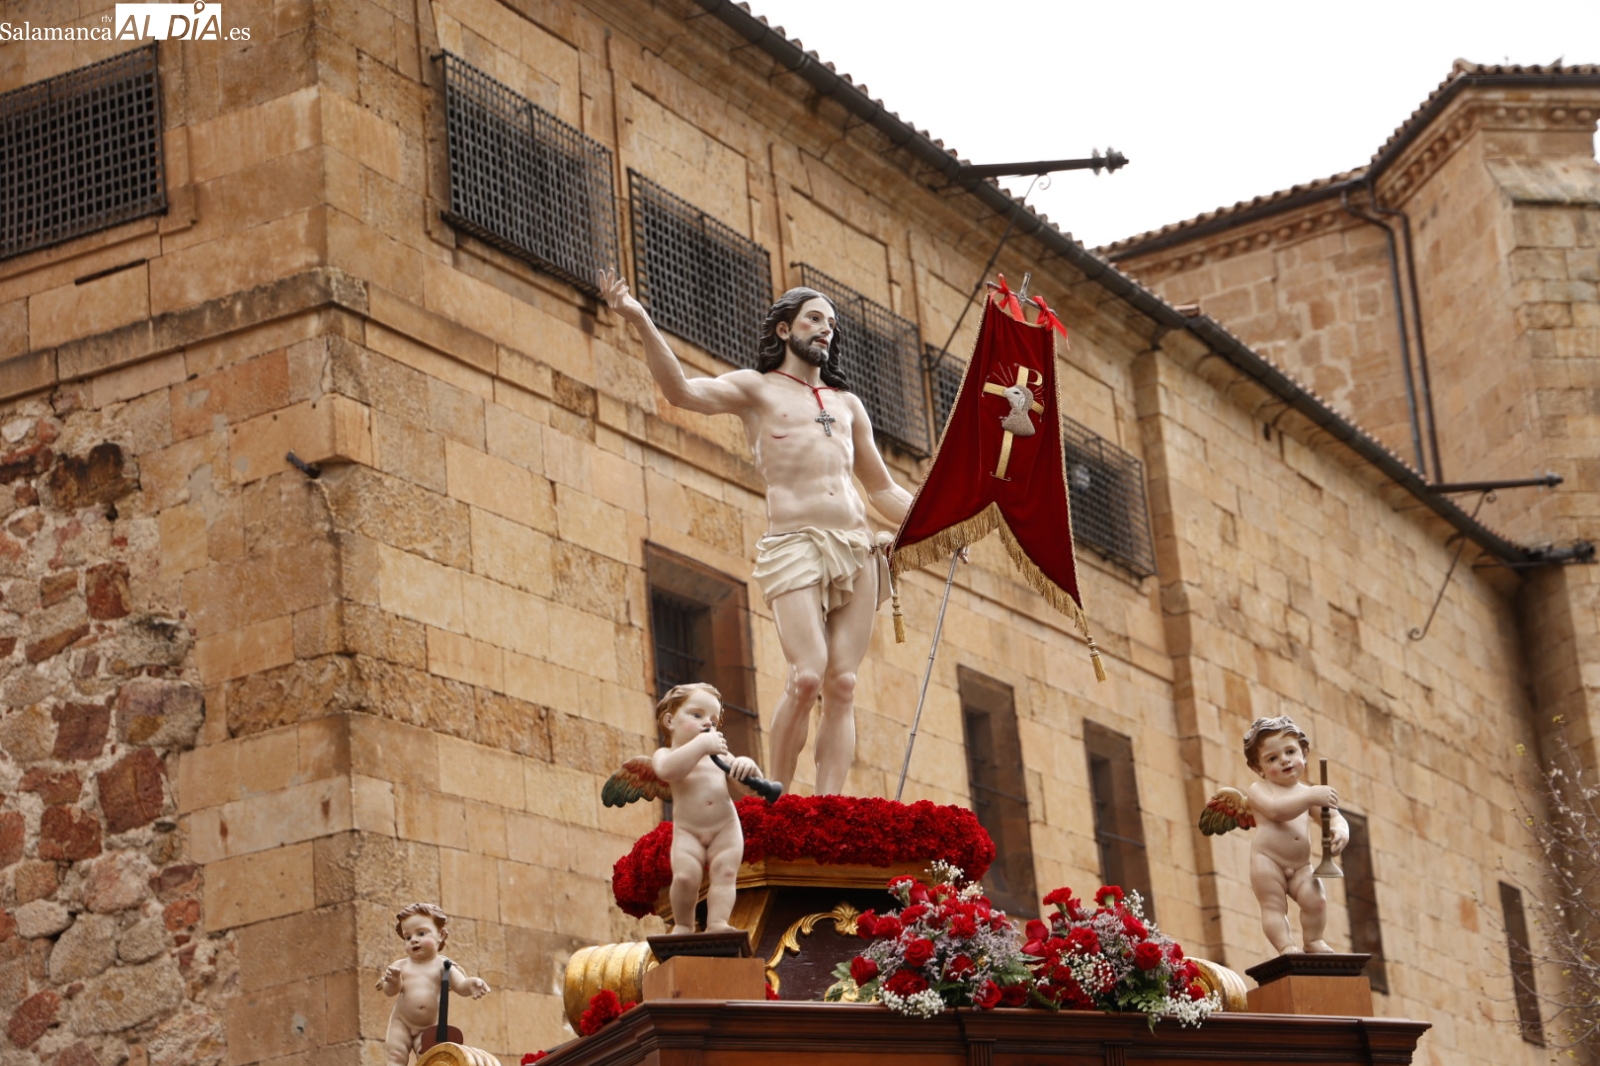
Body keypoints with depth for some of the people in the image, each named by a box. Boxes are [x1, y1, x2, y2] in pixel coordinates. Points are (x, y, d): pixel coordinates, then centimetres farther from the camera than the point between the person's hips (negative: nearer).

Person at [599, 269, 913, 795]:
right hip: (795, 544, -5)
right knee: (807, 677, -20)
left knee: (842, 685, -6)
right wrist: (642, 323, -22)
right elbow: (683, 392, -8)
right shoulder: (757, 388, 11)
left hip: (857, 549, 5)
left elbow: (882, 489, 28)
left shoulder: (846, 403, 25)